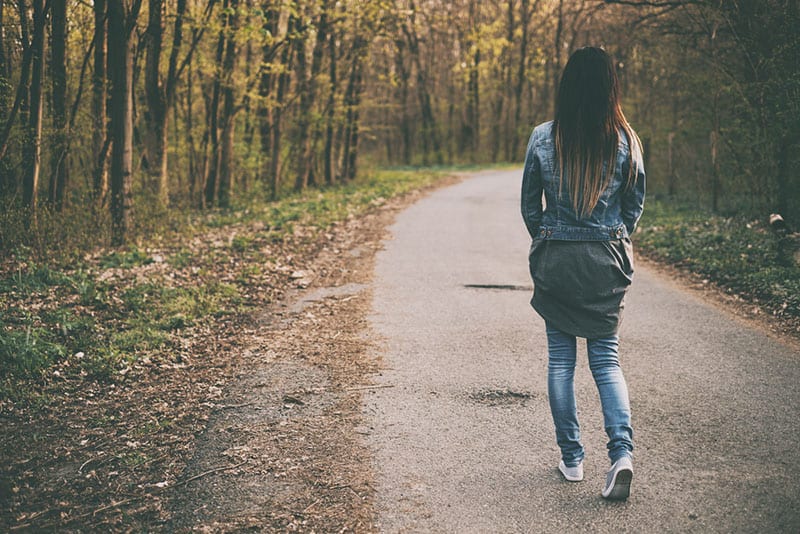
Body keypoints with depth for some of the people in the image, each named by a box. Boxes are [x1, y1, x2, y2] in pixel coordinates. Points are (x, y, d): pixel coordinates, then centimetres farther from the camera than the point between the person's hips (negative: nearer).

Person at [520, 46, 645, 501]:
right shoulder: (626, 141, -5)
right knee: (607, 359, 8)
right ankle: (622, 451, -9)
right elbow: (636, 204, 5)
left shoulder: (544, 138, -8)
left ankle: (572, 457, 16)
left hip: (555, 260, -1)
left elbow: (529, 203, 1)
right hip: (607, 261, 1)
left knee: (560, 359, 10)